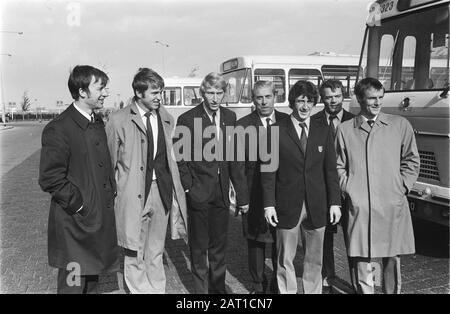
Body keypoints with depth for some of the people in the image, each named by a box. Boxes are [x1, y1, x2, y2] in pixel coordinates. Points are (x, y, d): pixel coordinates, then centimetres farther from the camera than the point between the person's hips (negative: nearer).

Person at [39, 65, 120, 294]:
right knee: (73, 284, 4)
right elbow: (50, 179, -17)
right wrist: (79, 205, -16)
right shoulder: (58, 129, -15)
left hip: (101, 218, 7)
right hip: (75, 223, -7)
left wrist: (111, 193, 7)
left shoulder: (98, 124, 10)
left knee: (92, 278, 19)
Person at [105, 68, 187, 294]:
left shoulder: (167, 119, 6)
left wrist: (176, 189, 5)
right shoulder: (118, 120, -7)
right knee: (134, 252, 8)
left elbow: (172, 158, 8)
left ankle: (158, 289, 32)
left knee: (156, 251, 17)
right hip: (133, 193, -3)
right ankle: (138, 289, 25)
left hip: (162, 191, 4)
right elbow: (110, 162, -3)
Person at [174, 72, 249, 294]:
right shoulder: (187, 119, -8)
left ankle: (218, 288, 33)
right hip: (198, 194, -4)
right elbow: (179, 158, -6)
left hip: (221, 194, 4)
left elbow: (234, 158, 7)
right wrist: (187, 188, -12)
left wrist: (242, 194, 6)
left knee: (219, 246, 16)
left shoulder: (229, 117, 5)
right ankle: (201, 289, 25)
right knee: (198, 248, 9)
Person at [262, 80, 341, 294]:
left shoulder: (324, 132, 7)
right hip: (287, 206, -2)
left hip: (317, 206, 3)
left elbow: (330, 170, 6)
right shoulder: (276, 131, -2)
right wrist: (269, 204, -8)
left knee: (314, 259, 13)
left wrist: (334, 202, 2)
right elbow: (268, 170, -3)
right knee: (285, 259, 8)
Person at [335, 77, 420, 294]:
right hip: (359, 207, 0)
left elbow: (411, 161, 9)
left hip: (393, 207, 1)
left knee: (392, 258, 9)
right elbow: (339, 166, 9)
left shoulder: (400, 125, 5)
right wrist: (349, 189, -1)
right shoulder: (345, 129, 4)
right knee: (362, 260, 5)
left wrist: (401, 188, 1)